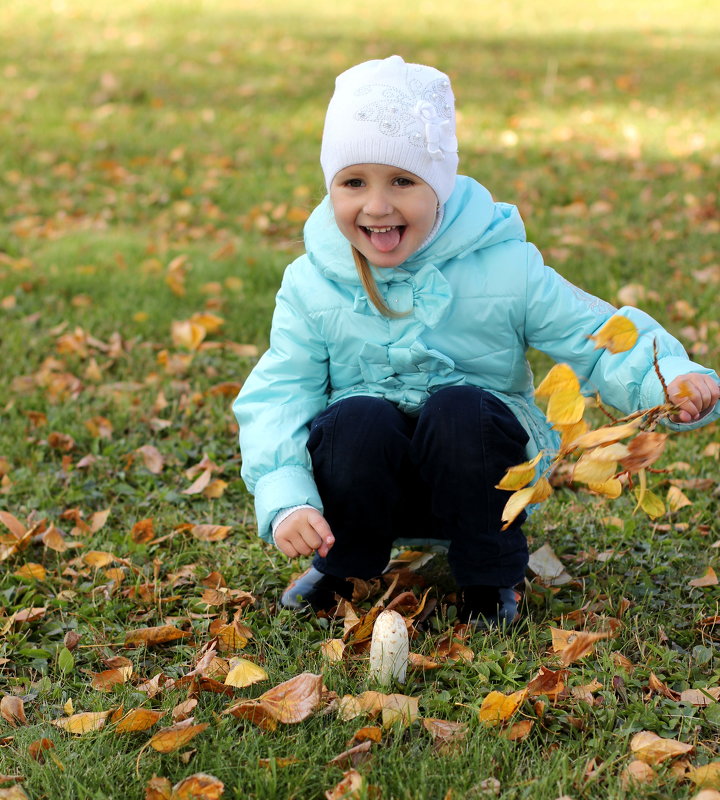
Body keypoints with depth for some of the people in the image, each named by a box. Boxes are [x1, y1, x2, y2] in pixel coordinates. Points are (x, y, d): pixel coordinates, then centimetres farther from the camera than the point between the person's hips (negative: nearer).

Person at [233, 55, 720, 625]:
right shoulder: (311, 284, -6)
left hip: (480, 471, 0)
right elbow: (276, 396, -7)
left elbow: (597, 338, -7)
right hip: (371, 484, 1)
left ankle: (491, 579, -7)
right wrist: (286, 501, -23)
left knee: (459, 409, -32)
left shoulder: (505, 267, -9)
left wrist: (672, 381, -27)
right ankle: (341, 565, 0)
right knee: (357, 419, -32)